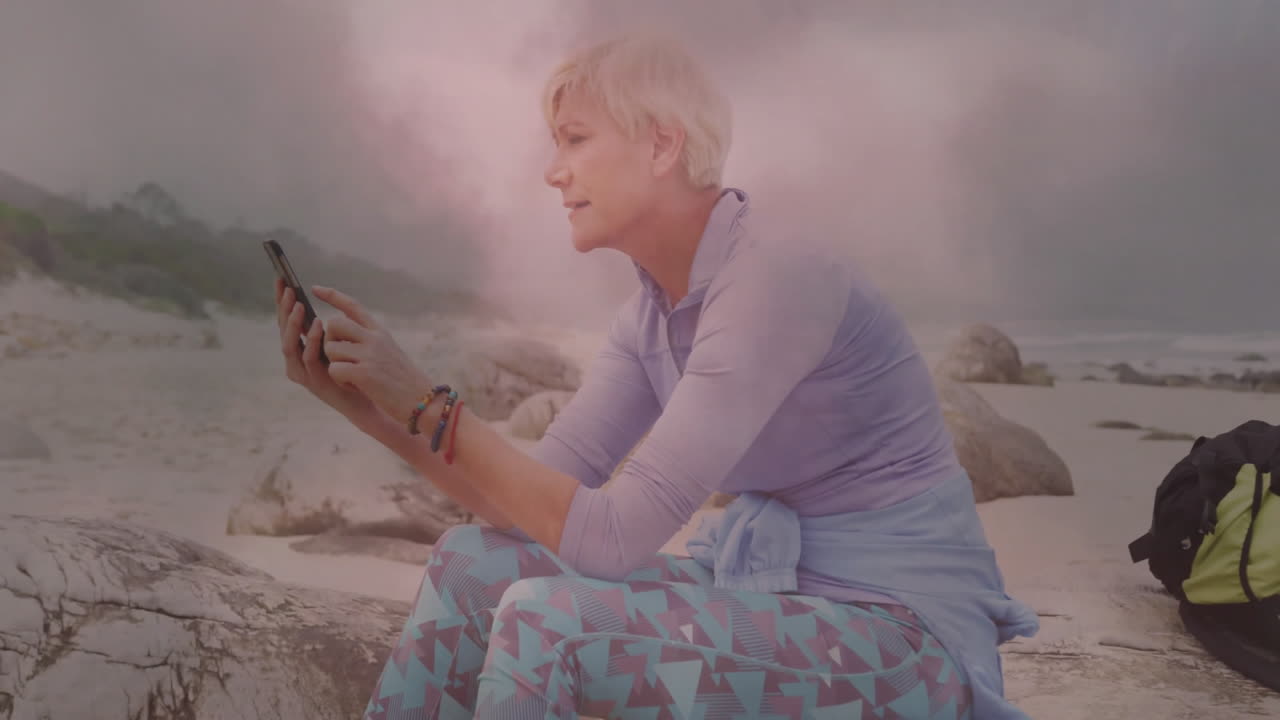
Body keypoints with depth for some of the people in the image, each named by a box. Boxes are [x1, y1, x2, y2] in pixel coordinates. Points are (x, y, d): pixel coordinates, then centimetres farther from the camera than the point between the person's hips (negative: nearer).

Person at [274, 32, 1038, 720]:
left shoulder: (777, 276, -22)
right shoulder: (652, 315, 5)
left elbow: (613, 535, -24)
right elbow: (542, 501, 2)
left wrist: (429, 405, -19)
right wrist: (369, 401, -6)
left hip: (908, 640, -8)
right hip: (781, 594, 8)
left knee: (548, 619, -25)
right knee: (475, 564, 0)